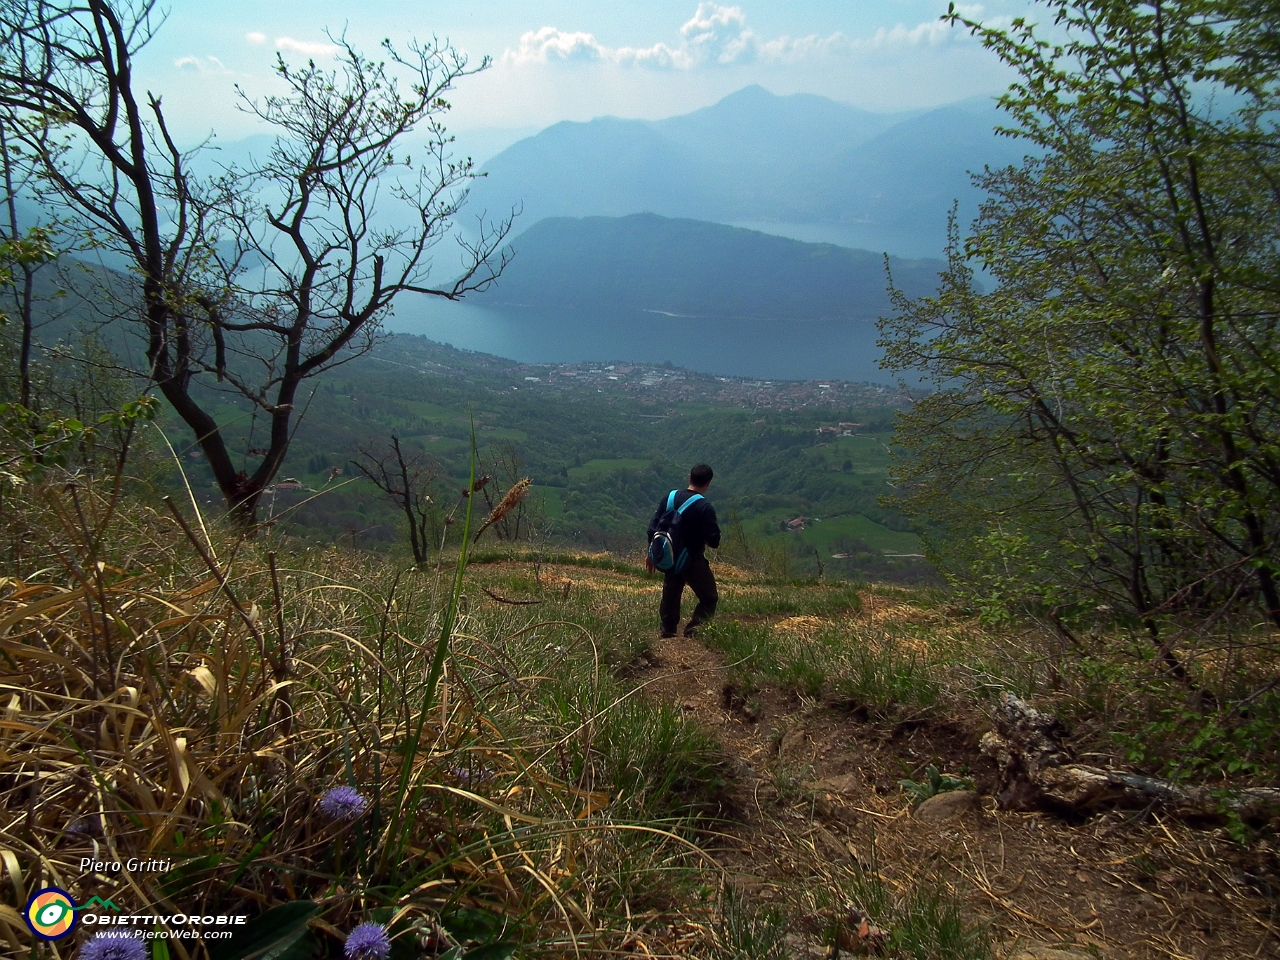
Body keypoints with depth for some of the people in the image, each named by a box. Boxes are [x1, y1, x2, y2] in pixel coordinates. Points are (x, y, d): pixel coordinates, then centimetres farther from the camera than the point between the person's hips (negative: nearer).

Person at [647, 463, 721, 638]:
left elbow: (653, 528, 4)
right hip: (693, 561, -5)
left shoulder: (669, 498, 0)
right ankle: (693, 629, -5)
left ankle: (667, 629, 24)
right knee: (709, 599, 7)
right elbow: (713, 541, -16)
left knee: (670, 595, 20)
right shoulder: (705, 508, -17)